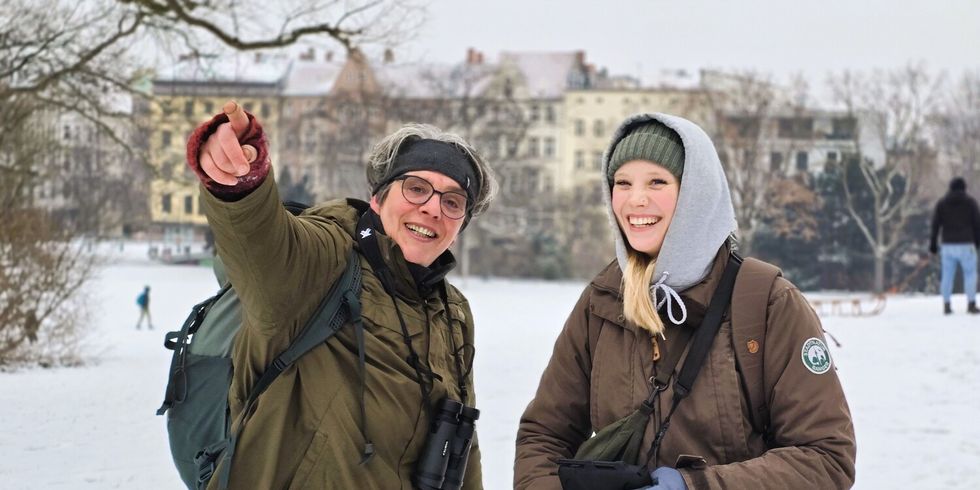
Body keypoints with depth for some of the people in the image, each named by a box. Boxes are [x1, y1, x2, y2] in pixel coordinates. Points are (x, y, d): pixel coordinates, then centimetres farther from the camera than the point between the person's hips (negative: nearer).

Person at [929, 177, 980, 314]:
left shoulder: (942, 203, 6)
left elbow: (935, 225, 2)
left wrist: (933, 244, 6)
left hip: (948, 245, 2)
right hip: (966, 245, -2)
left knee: (947, 276, 5)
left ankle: (947, 305, 2)